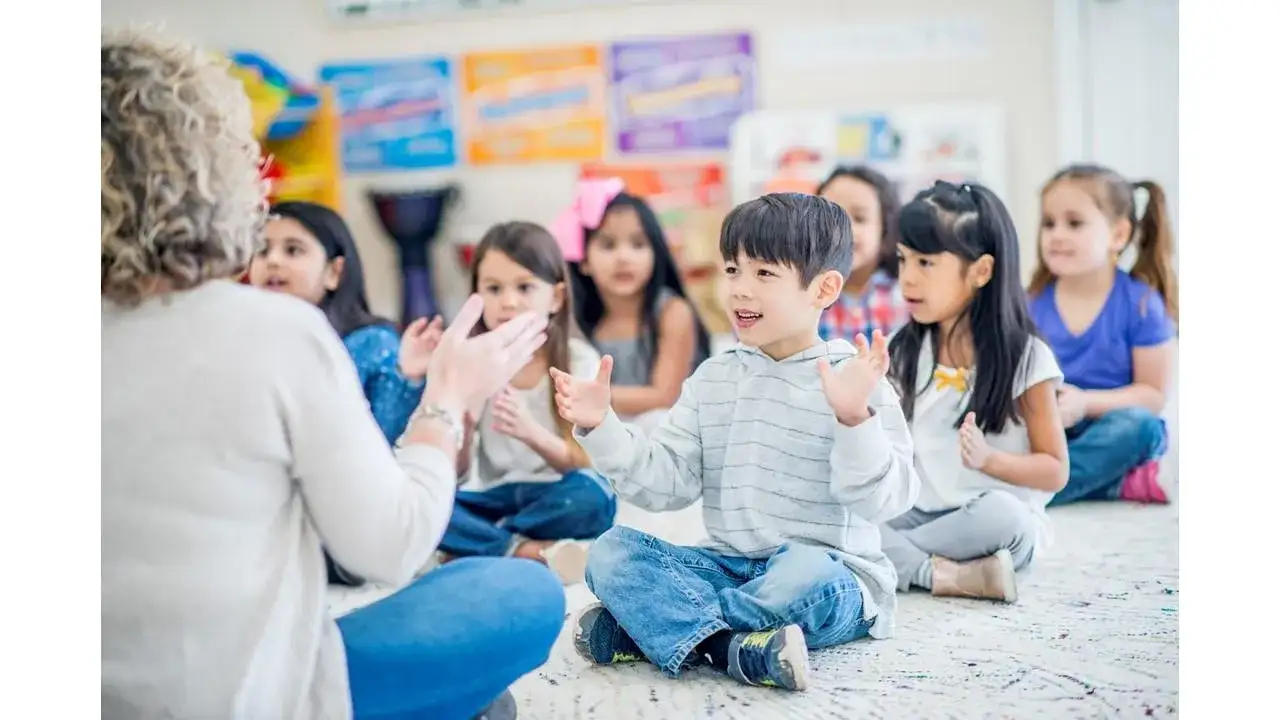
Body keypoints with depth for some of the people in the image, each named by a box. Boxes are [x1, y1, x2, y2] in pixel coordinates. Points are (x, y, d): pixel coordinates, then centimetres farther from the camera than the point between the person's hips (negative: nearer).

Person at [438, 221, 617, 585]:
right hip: (491, 501, 2)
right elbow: (455, 472, -3)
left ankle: (475, 549, -18)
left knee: (592, 495, -35)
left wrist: (532, 434, -30)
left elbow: (586, 465, -11)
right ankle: (531, 552, -27)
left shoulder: (578, 361, -5)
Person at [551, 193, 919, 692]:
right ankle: (731, 647, -32)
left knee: (805, 572, -38)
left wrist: (854, 420, -34)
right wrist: (602, 429, -9)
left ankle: (650, 624, -20)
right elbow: (666, 483, 3)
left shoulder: (855, 381, -8)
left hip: (830, 577, -4)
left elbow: (881, 501, -18)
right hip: (730, 566, 5)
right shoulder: (712, 379, 9)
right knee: (612, 552, -12)